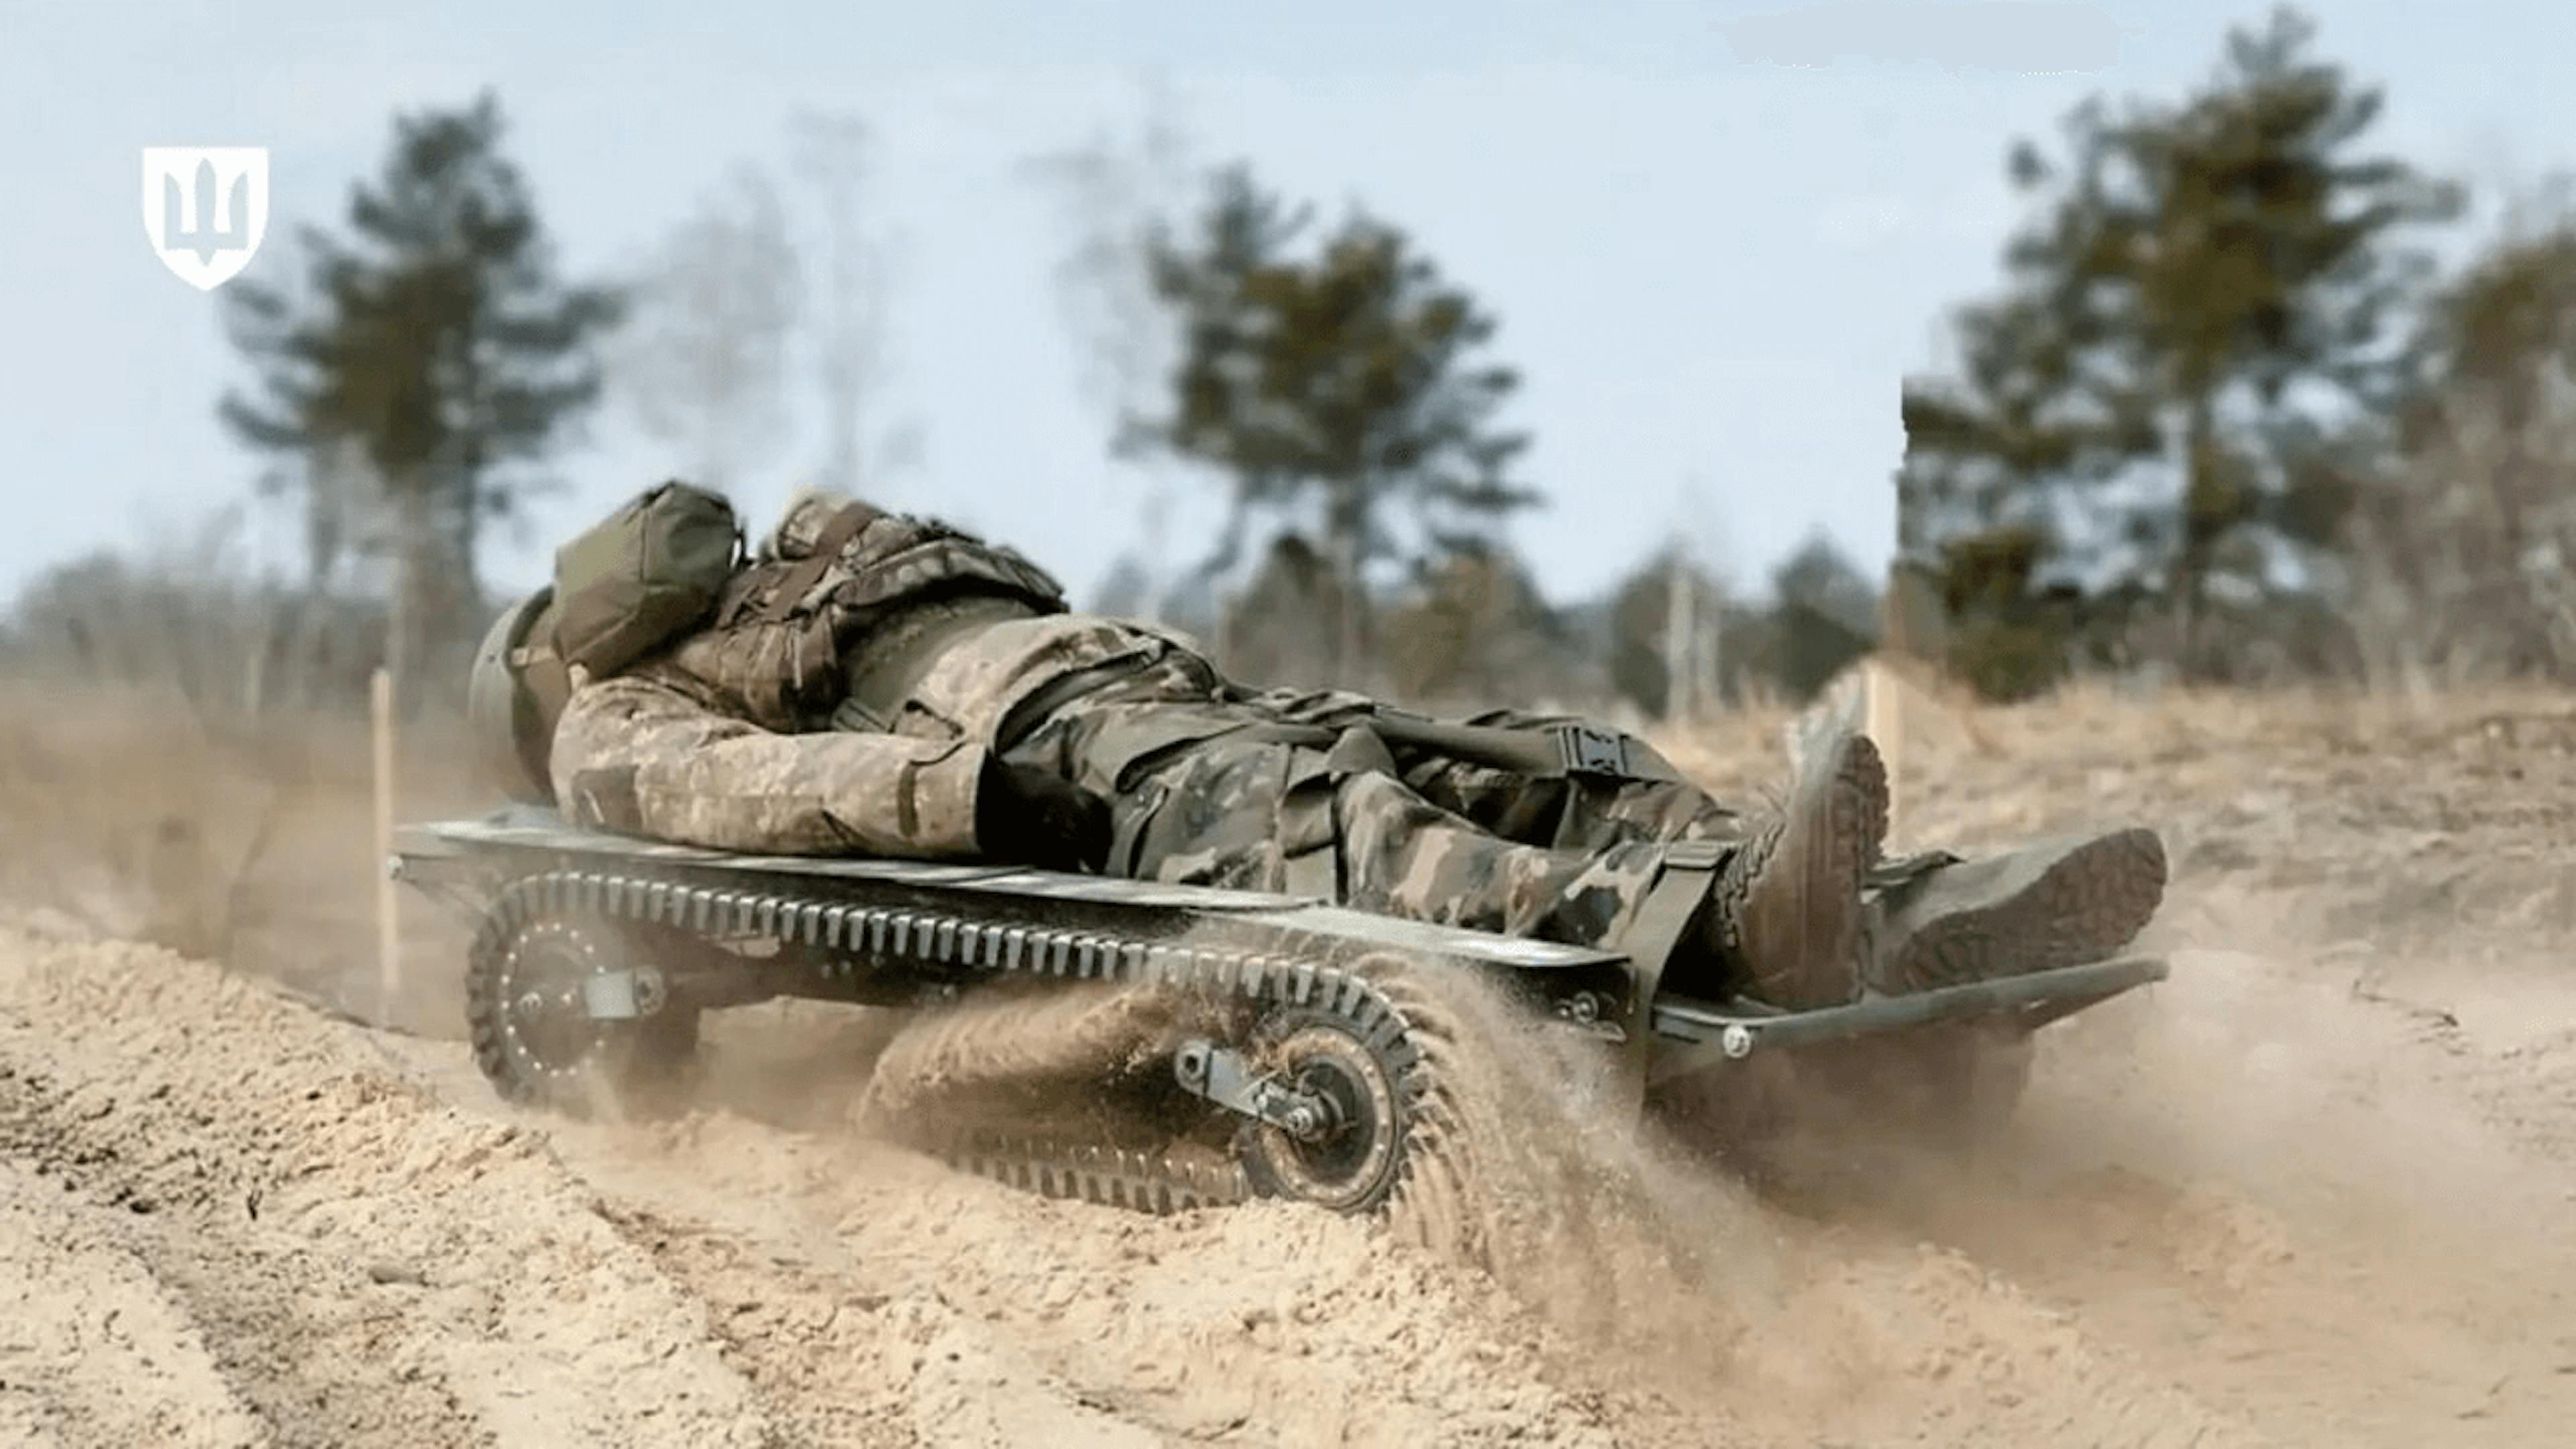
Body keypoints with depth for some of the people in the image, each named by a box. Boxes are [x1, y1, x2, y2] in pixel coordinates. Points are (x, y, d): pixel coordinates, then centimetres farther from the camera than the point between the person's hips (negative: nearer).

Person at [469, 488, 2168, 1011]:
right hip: (1076, 773, -8)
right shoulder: (625, 726, 17)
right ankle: (1725, 928, -62)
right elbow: (740, 788, -8)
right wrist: (966, 782, -24)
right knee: (1345, 832, -38)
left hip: (1194, 702, 8)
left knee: (1562, 765, -14)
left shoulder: (839, 581, 42)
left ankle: (1886, 916, -31)